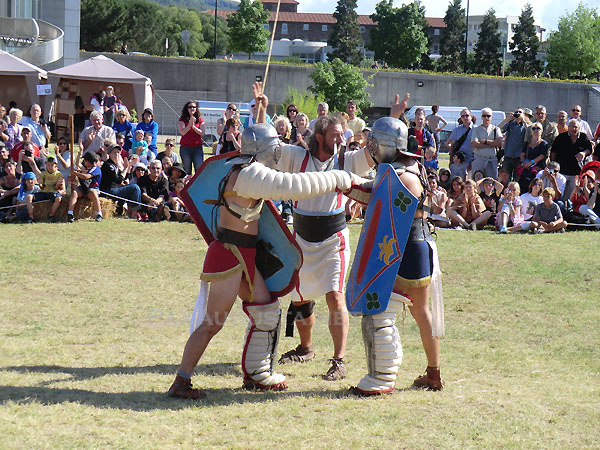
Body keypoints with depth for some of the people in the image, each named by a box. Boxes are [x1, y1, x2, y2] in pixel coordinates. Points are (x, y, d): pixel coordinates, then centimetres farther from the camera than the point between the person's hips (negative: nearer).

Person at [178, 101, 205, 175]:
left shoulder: (200, 120, 9)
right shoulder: (182, 119, 5)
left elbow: (202, 133, 0)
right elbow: (182, 132, -7)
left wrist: (193, 126, -13)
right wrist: (190, 124, -18)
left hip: (197, 147, 1)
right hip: (185, 147, -1)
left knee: (199, 169, -7)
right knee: (187, 171, 0)